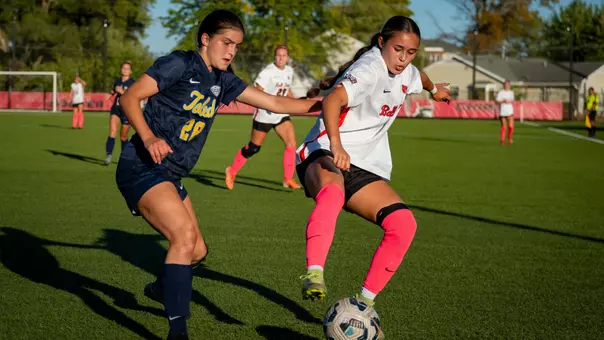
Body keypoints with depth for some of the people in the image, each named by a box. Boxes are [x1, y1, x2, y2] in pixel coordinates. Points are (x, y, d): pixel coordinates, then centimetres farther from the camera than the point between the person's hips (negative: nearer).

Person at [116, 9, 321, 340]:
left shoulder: (221, 81, 11)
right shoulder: (179, 64, -11)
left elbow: (274, 103, 12)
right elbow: (129, 98, -14)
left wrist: (327, 106, 7)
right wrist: (148, 138, -29)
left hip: (168, 175, 9)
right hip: (140, 168, -9)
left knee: (196, 250, 18)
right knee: (185, 235, -26)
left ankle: (161, 288, 49)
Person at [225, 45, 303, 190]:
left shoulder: (289, 71, 7)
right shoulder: (268, 72, -16)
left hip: (281, 114, 6)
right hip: (264, 115, -6)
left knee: (291, 142, -11)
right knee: (252, 148, 3)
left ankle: (288, 179, -3)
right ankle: (232, 171, 24)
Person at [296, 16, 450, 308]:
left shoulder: (406, 72, 11)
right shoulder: (369, 69, -17)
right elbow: (333, 99, -36)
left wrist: (434, 89, 60)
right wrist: (335, 144, -53)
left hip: (365, 169, 8)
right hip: (324, 154, -8)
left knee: (403, 223, -13)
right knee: (332, 192, -43)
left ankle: (364, 302, -4)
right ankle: (314, 275, -48)